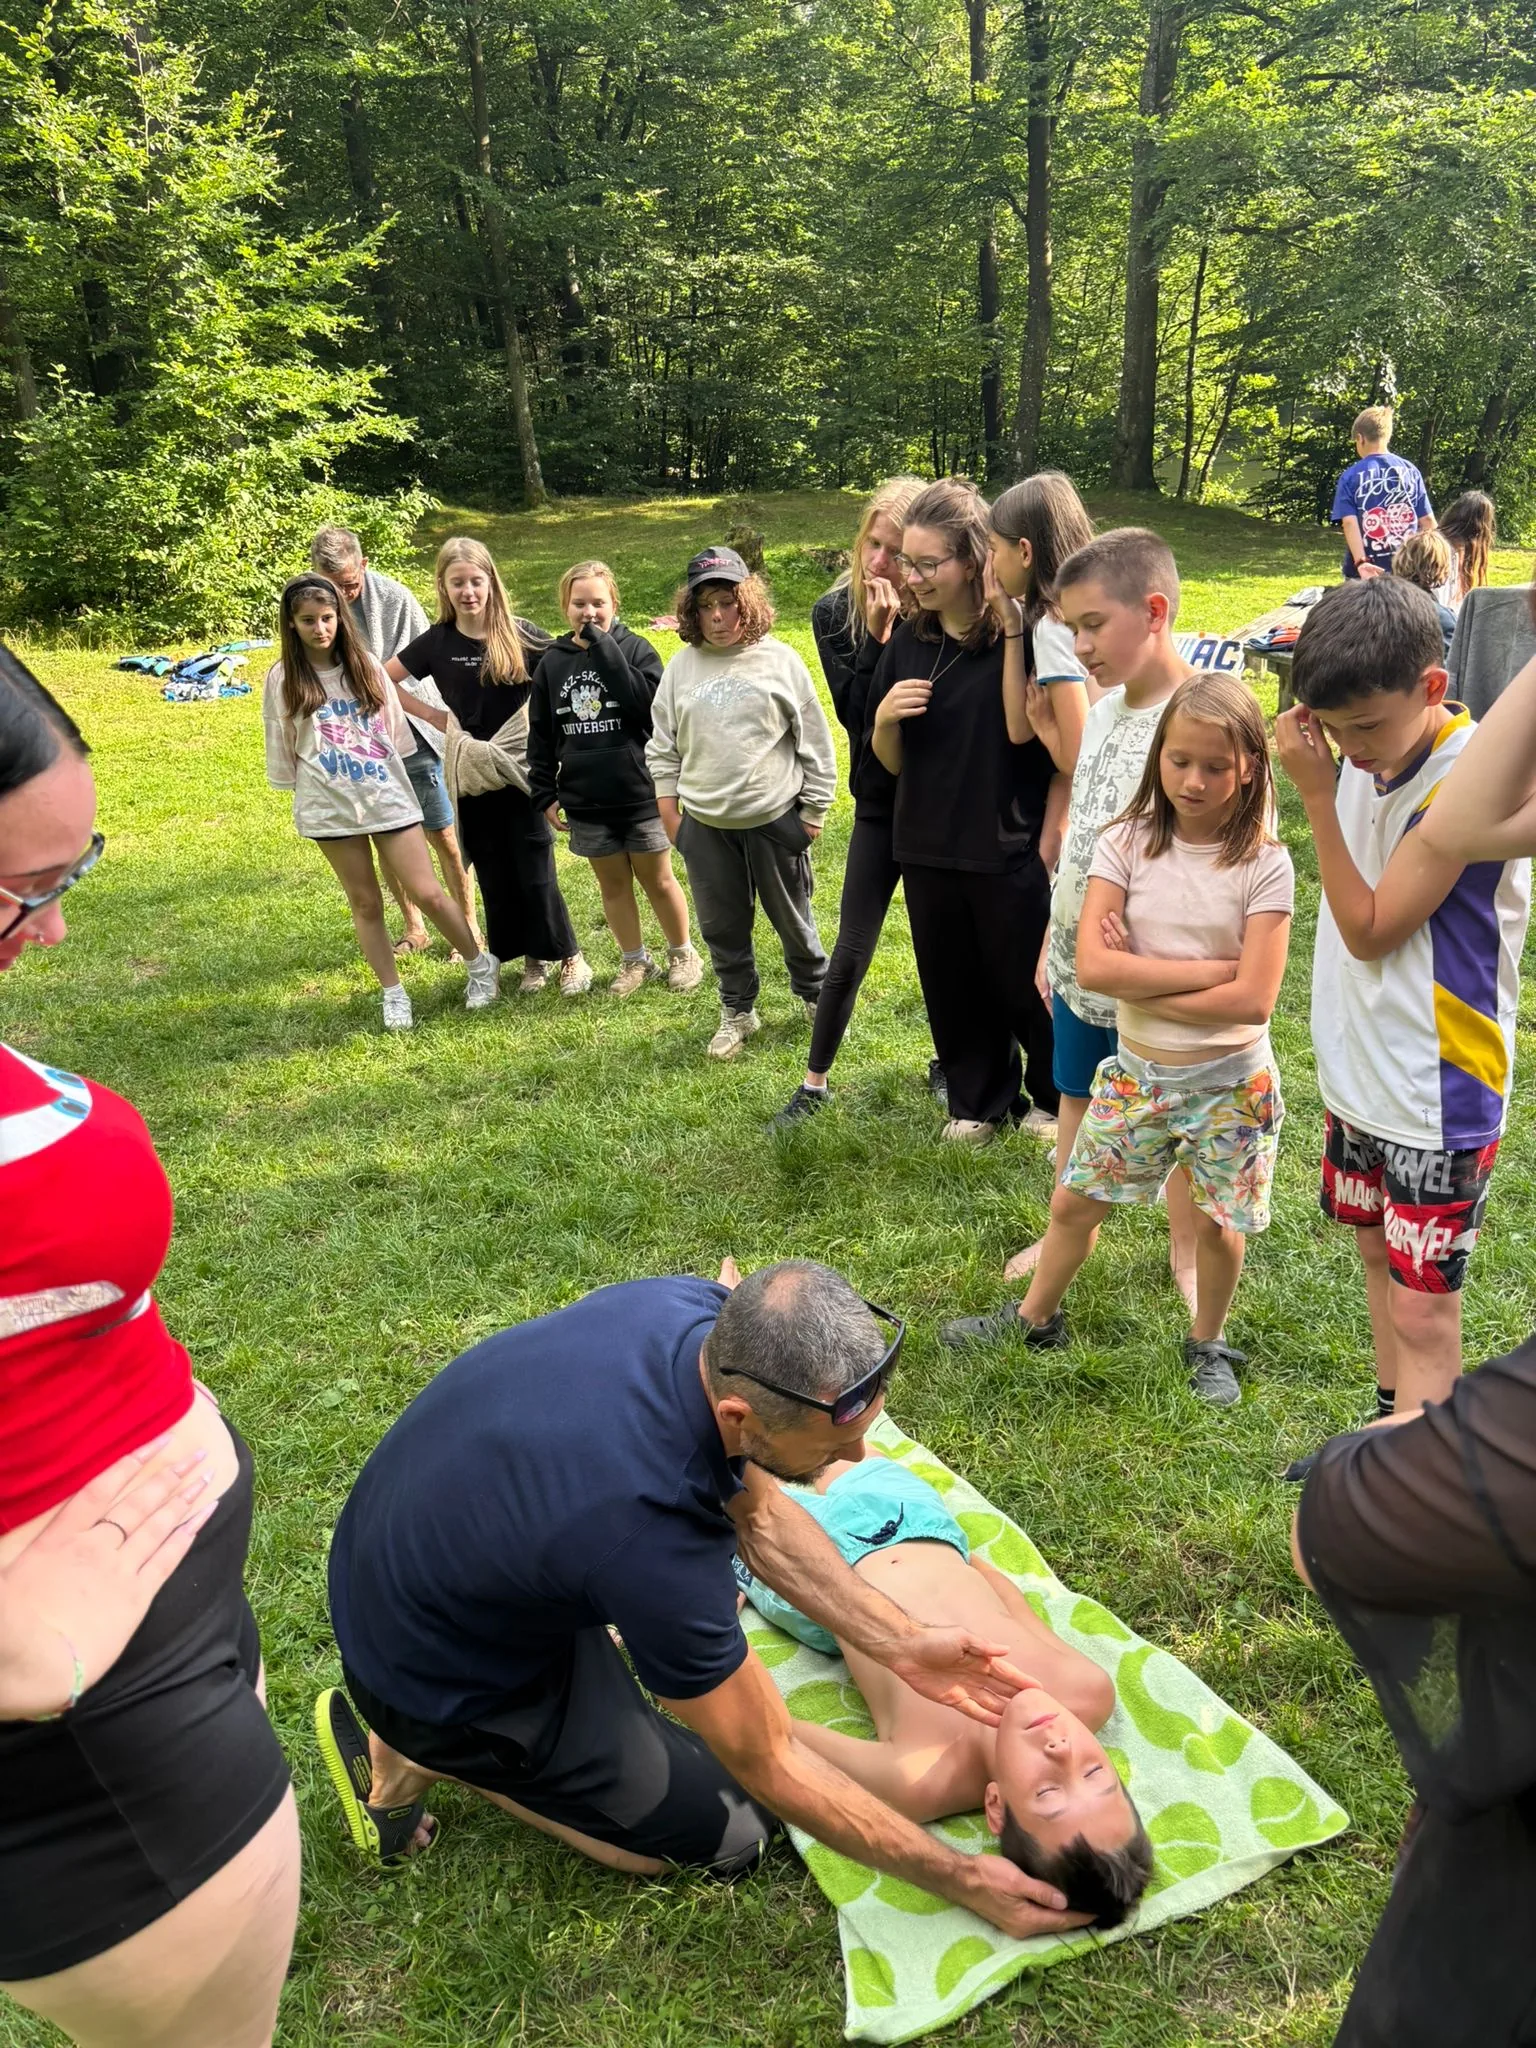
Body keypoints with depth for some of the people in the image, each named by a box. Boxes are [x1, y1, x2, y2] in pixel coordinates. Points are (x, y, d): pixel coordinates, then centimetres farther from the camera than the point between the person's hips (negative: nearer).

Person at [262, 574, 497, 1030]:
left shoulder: (364, 666, 2)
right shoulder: (282, 679, -1)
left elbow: (394, 729, 9)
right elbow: (281, 751, 5)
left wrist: (390, 778, 10)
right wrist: (304, 792, 6)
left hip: (387, 796, 0)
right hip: (330, 807, 0)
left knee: (427, 893, -1)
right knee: (365, 903, 7)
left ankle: (481, 964, 18)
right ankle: (393, 994, 19)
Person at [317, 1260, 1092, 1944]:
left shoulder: (693, 1307, -20)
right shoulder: (649, 1538, -40)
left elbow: (758, 1515, -2)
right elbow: (770, 1766, -23)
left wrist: (900, 1644, -9)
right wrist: (963, 1880, -13)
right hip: (441, 1679, -7)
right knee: (730, 1837, 6)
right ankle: (423, 1756, 6)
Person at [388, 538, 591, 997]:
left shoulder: (520, 635, -6)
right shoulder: (437, 642, -1)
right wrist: (436, 718, -1)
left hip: (522, 769, -2)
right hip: (471, 775, 2)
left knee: (535, 873, -3)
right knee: (494, 876, 8)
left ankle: (569, 957, 13)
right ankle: (532, 960, 22)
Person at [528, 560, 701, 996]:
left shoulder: (635, 649, -6)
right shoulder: (552, 662, 3)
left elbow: (651, 705, -25)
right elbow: (540, 735, 8)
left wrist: (605, 650, -23)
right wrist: (544, 794, 4)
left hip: (641, 794, -3)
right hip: (586, 803, 3)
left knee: (658, 880, 9)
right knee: (613, 884, 13)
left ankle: (683, 953, 28)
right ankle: (635, 961, 28)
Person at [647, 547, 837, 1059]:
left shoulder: (779, 660, -5)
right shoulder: (682, 666, 2)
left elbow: (815, 741, -1)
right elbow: (663, 745, 9)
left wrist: (814, 810, -1)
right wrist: (668, 810, 6)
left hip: (776, 819, -2)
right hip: (705, 825, 2)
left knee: (793, 920, 13)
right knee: (722, 926, 13)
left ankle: (816, 994, 35)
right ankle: (738, 1011, 30)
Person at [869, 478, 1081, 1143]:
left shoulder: (1016, 636, -11)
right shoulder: (907, 643, 4)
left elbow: (1023, 729, -26)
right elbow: (891, 761, 8)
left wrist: (1012, 635, -26)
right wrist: (885, 718, -13)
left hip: (1009, 848, -5)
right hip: (928, 847, 5)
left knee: (1024, 985, 9)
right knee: (952, 986, 15)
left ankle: (1054, 1096, 34)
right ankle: (979, 1100, 36)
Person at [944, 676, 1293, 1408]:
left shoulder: (1264, 864, -13)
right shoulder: (1127, 843, -8)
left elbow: (1253, 998, -20)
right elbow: (1093, 966, -19)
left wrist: (1141, 979, -17)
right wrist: (1210, 969, -20)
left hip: (1231, 1085, -2)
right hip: (1137, 1072, 2)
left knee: (1217, 1225, 11)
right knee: (1074, 1202, 13)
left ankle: (1207, 1344, 37)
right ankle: (1035, 1317, 37)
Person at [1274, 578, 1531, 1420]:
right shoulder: (1366, 754, -1)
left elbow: (1370, 929, -21)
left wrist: (1317, 794, -21)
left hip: (1437, 1091, -8)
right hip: (1361, 1068, 8)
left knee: (1422, 1310, -2)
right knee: (1378, 1254, 23)